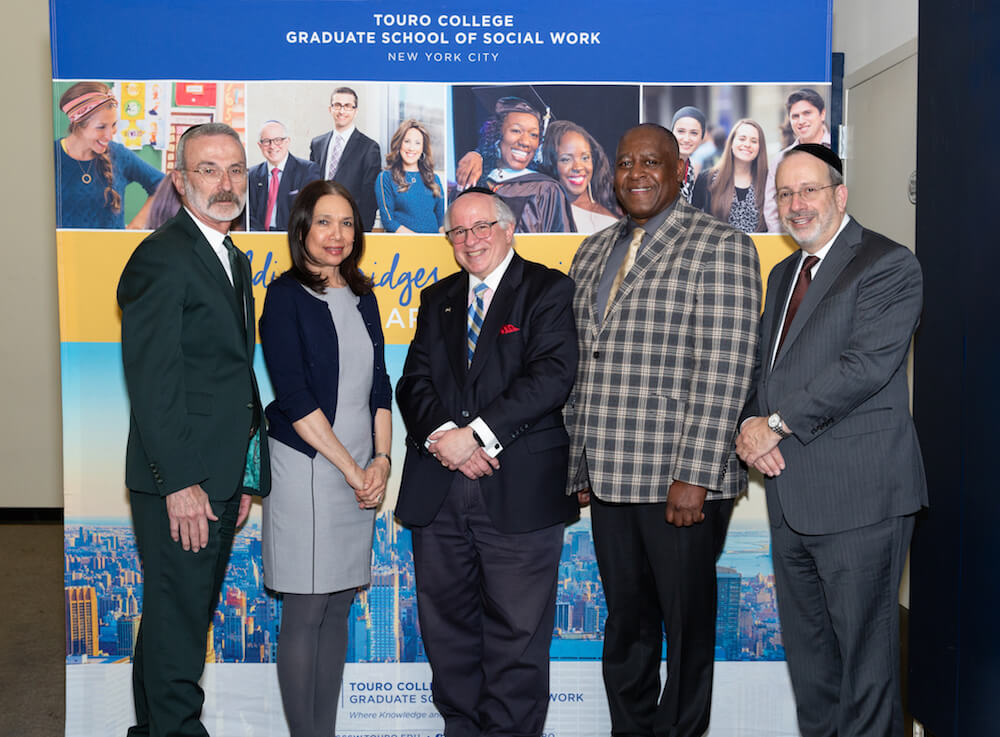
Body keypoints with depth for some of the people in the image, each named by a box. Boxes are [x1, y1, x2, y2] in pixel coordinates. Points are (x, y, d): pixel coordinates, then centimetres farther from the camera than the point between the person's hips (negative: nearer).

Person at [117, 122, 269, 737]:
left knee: (185, 616, 18)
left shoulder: (236, 260, 17)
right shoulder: (162, 257, -11)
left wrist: (247, 479, 15)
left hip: (221, 480, 9)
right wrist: (179, 482, -20)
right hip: (181, 480, -9)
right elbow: (152, 380, -17)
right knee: (178, 623, 1)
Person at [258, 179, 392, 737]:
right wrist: (352, 470, -11)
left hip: (362, 475, 6)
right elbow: (294, 398, -11)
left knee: (339, 609, 11)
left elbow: (379, 387, 13)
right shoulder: (286, 295, -5)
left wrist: (381, 460, -1)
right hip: (306, 469, -6)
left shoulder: (362, 297, 13)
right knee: (305, 614, 0)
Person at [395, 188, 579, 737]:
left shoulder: (550, 290, 2)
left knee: (517, 631, 2)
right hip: (437, 489, 5)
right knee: (447, 626, 12)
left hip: (519, 490, -5)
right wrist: (443, 435, -11)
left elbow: (552, 374, -11)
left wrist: (477, 434, -16)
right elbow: (414, 381, 9)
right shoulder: (437, 300, 18)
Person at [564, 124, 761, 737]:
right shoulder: (593, 253, 15)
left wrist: (694, 477, -18)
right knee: (626, 624, 17)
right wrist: (579, 466, 11)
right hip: (609, 480, 6)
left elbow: (723, 371, -13)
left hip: (682, 484, -6)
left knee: (687, 628, 8)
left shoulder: (721, 247, -5)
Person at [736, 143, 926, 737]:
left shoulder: (889, 266, -7)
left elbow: (867, 366, -18)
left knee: (863, 652, 2)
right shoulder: (783, 275, 20)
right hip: (791, 496, 8)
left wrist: (777, 423, -15)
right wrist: (753, 428, 0)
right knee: (806, 650, 16)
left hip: (858, 496, -8)